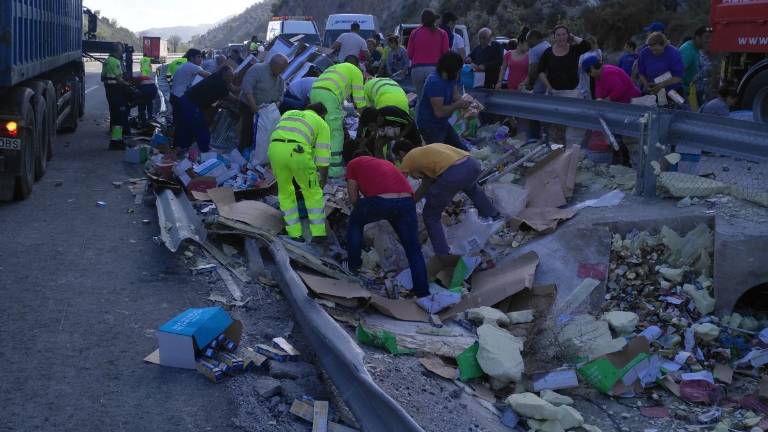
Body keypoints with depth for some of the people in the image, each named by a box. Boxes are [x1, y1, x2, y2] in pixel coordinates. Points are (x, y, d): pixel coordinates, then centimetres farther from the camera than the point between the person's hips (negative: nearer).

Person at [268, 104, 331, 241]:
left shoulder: (289, 114, 36)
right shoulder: (321, 123, 24)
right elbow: (323, 156, 21)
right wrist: (323, 181, 33)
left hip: (274, 147, 3)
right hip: (297, 151, -3)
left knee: (285, 192, 20)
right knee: (313, 193, 14)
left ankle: (294, 234, 21)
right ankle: (318, 234, 14)